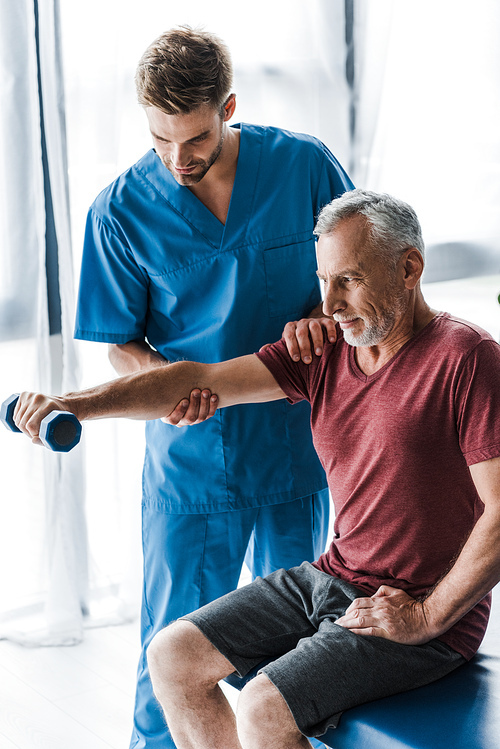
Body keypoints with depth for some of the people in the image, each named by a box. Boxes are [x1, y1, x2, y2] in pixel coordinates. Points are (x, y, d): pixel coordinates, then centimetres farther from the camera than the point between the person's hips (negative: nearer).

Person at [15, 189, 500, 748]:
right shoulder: (324, 351, 3)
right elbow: (202, 380, -5)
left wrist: (429, 617, -17)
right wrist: (77, 404, -15)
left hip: (424, 611, -7)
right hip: (331, 577, 7)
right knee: (172, 657, 1)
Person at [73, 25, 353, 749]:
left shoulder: (305, 165, -8)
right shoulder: (121, 210, -9)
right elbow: (122, 342, -1)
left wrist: (318, 316, -16)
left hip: (296, 440, 2)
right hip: (190, 452, -1)